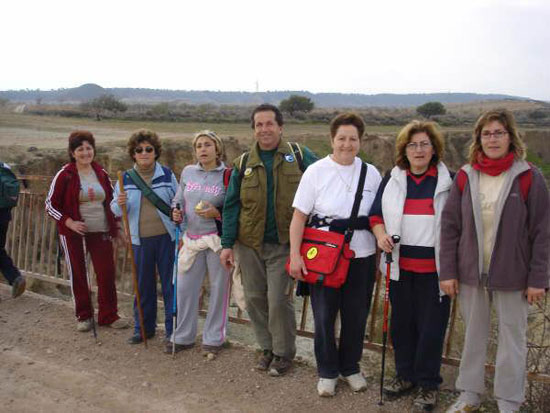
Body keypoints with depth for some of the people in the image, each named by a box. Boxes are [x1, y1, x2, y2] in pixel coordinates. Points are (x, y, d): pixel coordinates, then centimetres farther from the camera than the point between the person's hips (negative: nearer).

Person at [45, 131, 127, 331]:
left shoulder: (101, 173, 5)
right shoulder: (64, 175, -6)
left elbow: (111, 200, 17)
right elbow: (50, 204, -2)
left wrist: (114, 225, 6)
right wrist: (69, 222, -14)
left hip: (101, 232, 3)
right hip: (74, 234, -3)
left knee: (107, 273, 1)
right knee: (78, 275, 6)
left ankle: (109, 315, 15)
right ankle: (84, 316, 22)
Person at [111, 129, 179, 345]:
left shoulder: (167, 175, 2)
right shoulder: (126, 178, 5)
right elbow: (116, 211, 7)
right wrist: (120, 204, -15)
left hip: (166, 237, -2)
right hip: (140, 240, 2)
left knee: (170, 283, 3)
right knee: (143, 285, 11)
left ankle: (173, 329, 13)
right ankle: (144, 327, 26)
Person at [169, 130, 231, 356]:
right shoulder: (187, 172, 8)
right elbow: (177, 200, 17)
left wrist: (217, 213, -19)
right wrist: (176, 213, -4)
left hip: (217, 239, -4)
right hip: (192, 238, 4)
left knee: (218, 288, 4)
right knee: (185, 288, 8)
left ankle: (213, 338, 19)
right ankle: (183, 337, 24)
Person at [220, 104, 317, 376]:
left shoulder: (299, 156, -1)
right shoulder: (243, 164, 5)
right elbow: (231, 206, 6)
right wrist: (227, 244, -1)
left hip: (284, 244, -3)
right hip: (250, 244, 3)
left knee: (278, 300, -4)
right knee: (254, 298, 10)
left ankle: (284, 353, 18)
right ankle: (268, 347, 30)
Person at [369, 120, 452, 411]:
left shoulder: (449, 181, 2)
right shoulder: (392, 180, 8)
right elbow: (376, 214, 12)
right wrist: (380, 234, -10)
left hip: (434, 267, -2)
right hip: (400, 266, 3)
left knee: (431, 326, 3)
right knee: (402, 322, 12)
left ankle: (428, 384, 20)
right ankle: (405, 375, 30)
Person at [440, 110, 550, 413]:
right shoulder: (465, 176, 0)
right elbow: (449, 226, 1)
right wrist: (448, 272, -2)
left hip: (512, 275, -2)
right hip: (471, 273, 2)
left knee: (512, 337, 10)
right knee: (473, 334, 15)